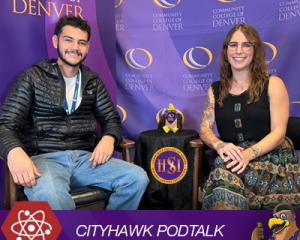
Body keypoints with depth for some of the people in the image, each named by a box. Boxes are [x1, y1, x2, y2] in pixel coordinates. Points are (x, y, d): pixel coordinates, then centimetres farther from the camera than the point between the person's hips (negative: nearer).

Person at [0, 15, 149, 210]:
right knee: (51, 197, -40)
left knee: (138, 178, -20)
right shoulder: (33, 77, 3)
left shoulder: (93, 81, 15)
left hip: (84, 157, 4)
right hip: (45, 158, -4)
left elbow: (111, 118, 19)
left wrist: (108, 138, -7)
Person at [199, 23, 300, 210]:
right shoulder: (215, 90, 16)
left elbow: (278, 132, -3)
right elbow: (205, 128, 10)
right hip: (232, 160, 2)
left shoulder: (273, 84, 5)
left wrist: (249, 154, -19)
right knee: (222, 174, -32)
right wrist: (219, 145, -13)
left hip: (272, 157, -1)